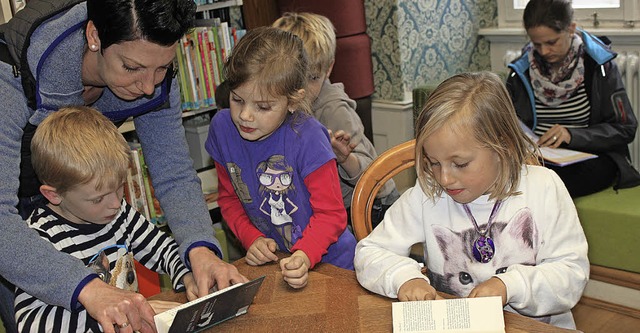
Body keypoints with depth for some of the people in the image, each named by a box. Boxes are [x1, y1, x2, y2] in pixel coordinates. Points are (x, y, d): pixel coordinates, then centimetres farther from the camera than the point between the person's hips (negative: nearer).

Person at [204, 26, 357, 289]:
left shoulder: (307, 138, -19)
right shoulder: (223, 128, -4)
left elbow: (331, 213, -12)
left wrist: (305, 256, -27)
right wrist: (252, 238, -5)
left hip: (326, 261, -4)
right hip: (269, 261, 4)